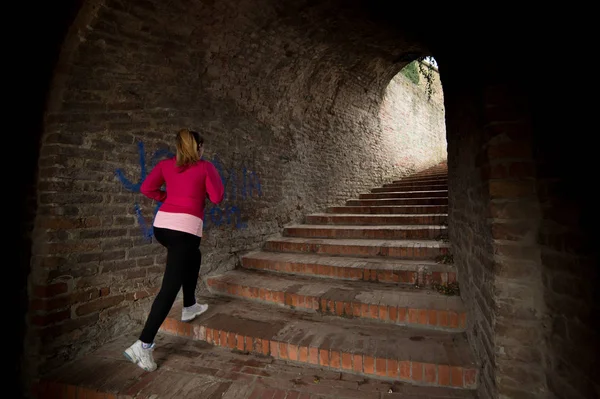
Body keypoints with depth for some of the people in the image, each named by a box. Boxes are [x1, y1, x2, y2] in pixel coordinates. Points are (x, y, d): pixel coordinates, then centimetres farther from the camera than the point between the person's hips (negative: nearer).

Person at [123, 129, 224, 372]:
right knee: (170, 287, -4)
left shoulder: (166, 164, 16)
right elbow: (217, 198, 1)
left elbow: (146, 189, 7)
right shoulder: (206, 167, 4)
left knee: (193, 257, 32)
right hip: (185, 227, -7)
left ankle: (190, 307, 40)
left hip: (161, 225, 7)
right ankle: (143, 345, -4)